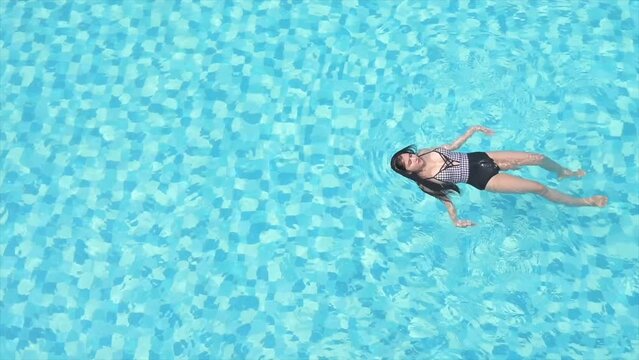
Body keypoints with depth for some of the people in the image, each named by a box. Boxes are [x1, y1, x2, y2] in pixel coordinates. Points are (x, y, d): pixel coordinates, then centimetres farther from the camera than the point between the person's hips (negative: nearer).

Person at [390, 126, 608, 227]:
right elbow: (445, 198, -6)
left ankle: (563, 172, 39)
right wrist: (455, 221, -18)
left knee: (538, 157, 3)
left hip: (480, 158, 5)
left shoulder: (426, 152, -3)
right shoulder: (427, 182, -16)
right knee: (538, 188, -8)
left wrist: (472, 130, 6)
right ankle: (582, 202, 15)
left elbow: (453, 145, 10)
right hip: (482, 180, -5)